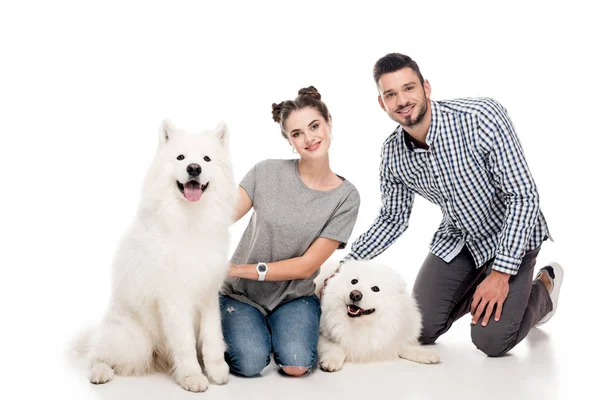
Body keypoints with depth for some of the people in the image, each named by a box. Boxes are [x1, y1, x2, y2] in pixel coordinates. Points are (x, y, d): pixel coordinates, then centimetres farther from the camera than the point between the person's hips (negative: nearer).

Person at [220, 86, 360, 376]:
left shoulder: (346, 197, -7)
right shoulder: (268, 172, -6)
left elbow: (307, 266, -10)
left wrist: (240, 269, -17)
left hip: (294, 296, 0)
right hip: (240, 294, 0)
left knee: (296, 365, -25)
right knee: (250, 363, -24)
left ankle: (289, 331, 9)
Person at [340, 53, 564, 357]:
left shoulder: (482, 117, -28)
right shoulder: (392, 155, -11)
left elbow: (523, 196, -25)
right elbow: (392, 219, 3)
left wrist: (501, 273, -28)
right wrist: (346, 265, -10)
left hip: (511, 235, -5)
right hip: (457, 238, 5)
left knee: (491, 340, -16)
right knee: (419, 330, -2)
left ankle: (543, 287, 15)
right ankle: (476, 289, 26)